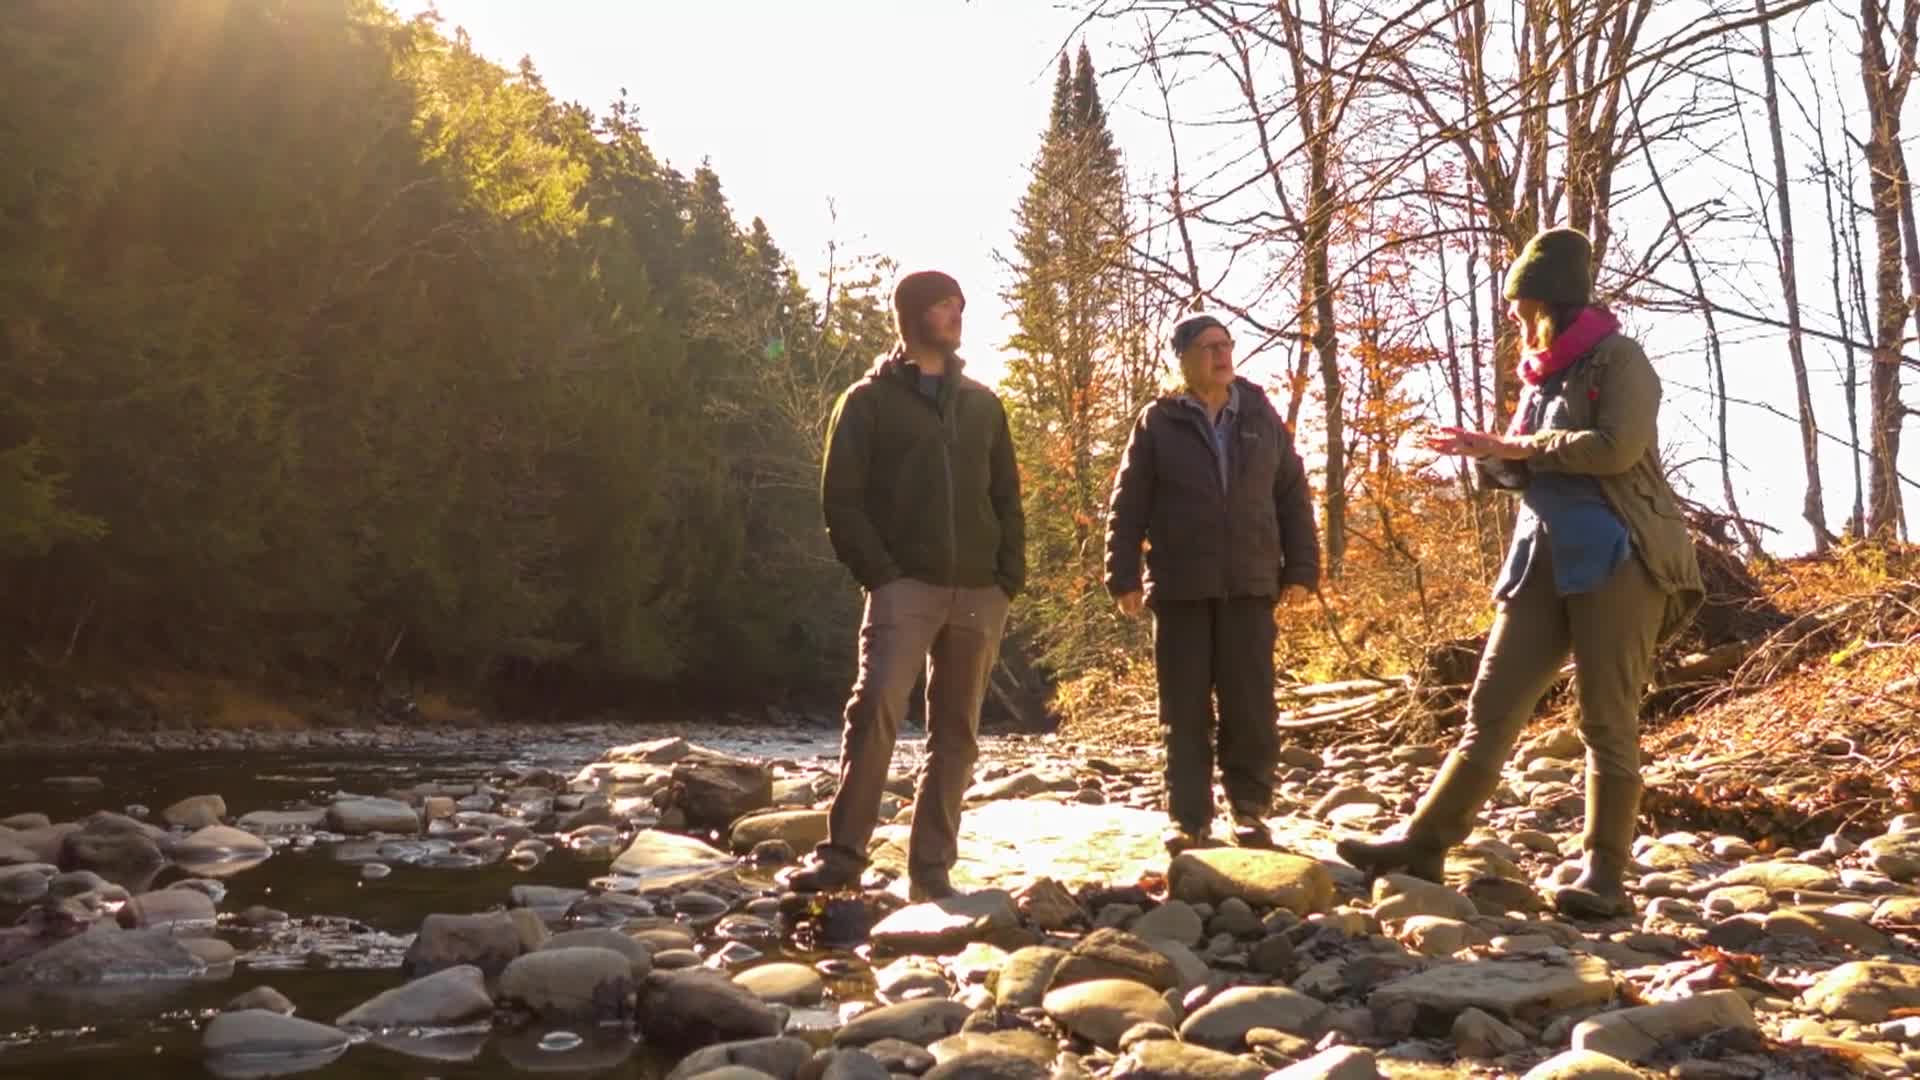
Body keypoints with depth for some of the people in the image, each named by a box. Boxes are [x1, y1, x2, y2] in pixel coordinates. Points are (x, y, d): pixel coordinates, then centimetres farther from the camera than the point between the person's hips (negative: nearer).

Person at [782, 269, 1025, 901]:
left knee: (956, 732, 4)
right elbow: (841, 499, -1)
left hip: (978, 594, 4)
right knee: (876, 710, -19)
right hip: (906, 587, -4)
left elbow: (1007, 498, 18)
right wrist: (880, 572, -11)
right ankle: (842, 854, -12)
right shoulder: (869, 401, 5)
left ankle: (931, 868, 10)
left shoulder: (981, 404, 18)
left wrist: (1009, 580, 6)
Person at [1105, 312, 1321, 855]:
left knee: (1251, 706, 1)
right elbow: (1128, 505, 1)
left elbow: (1293, 497, 11)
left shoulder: (1261, 416, 10)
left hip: (1249, 586, 2)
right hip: (1180, 588, -1)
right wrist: (1124, 577, -5)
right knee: (1185, 710, 3)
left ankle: (1251, 810, 14)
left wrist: (1301, 568, 5)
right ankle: (1189, 818, 11)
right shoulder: (1158, 422, 2)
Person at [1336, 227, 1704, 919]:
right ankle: (1424, 844, 2)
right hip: (1544, 560, 7)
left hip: (1617, 558, -7)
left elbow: (1617, 446, -19)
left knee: (1608, 721, -3)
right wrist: (1492, 457, 1)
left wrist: (1517, 447, -11)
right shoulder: (1542, 376, 20)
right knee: (1490, 708, 2)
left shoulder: (1617, 360, -3)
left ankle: (1605, 873, 5)